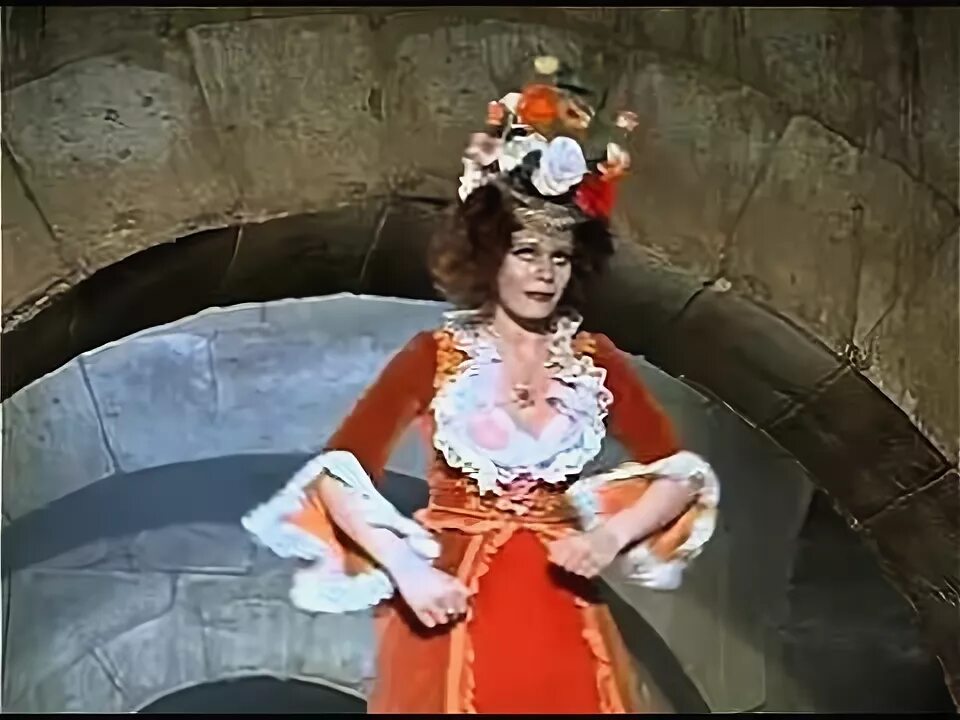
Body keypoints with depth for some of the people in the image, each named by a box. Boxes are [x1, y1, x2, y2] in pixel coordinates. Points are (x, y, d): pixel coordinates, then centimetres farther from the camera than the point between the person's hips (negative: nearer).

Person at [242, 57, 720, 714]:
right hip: (454, 611, -2)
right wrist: (405, 569, -20)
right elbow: (337, 474, -10)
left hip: (561, 621, 3)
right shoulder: (435, 356, -6)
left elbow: (683, 474, 3)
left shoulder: (596, 361, 2)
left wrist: (611, 537, -12)